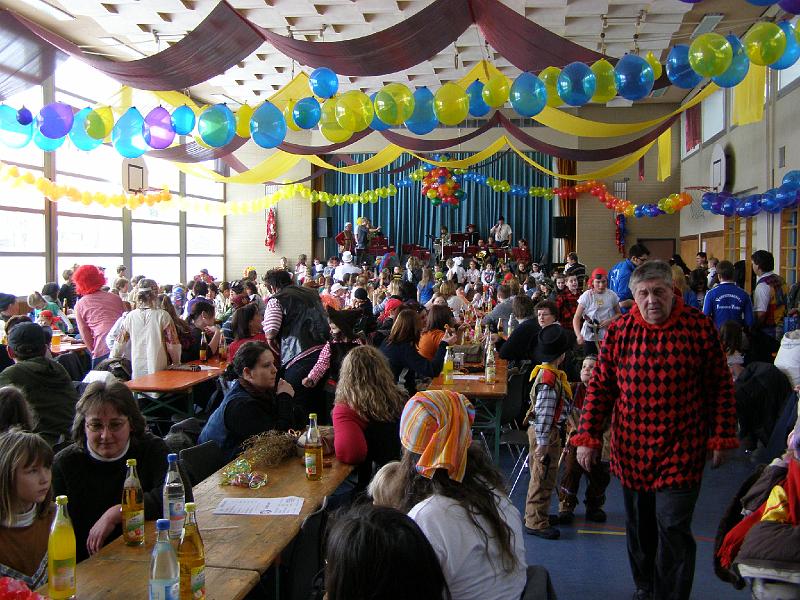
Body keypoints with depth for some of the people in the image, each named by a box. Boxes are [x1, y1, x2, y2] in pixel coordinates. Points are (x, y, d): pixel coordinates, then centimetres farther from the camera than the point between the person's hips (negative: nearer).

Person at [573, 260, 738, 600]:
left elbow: (720, 386, 1)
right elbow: (600, 388, 2)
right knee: (639, 526, 15)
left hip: (681, 449, -2)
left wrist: (721, 437, 0)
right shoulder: (619, 331, -2)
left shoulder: (699, 327, -6)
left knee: (672, 526, -5)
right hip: (631, 448, 3)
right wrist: (587, 437, -1)